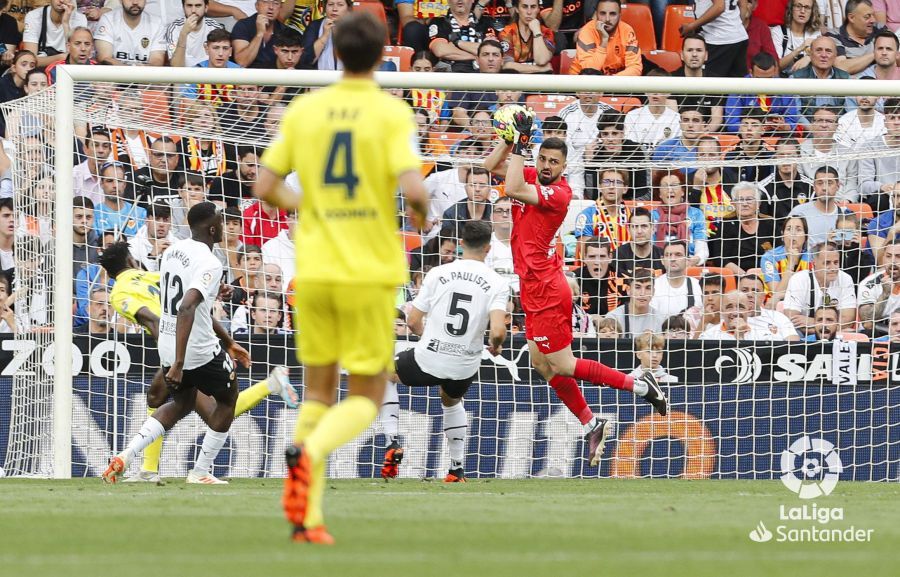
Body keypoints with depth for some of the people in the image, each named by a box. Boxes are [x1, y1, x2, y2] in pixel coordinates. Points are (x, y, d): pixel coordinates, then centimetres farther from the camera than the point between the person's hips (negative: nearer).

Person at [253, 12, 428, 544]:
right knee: (366, 399, 6)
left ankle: (308, 516, 5)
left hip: (313, 272, 3)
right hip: (370, 274, -3)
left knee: (319, 390, 16)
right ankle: (309, 451, -26)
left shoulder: (304, 111, 3)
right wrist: (423, 213, 4)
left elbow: (265, 187, 4)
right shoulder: (392, 113, -8)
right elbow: (412, 188, -19)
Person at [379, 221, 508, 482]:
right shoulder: (497, 283, -7)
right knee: (452, 401, 37)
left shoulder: (438, 274, -4)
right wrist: (495, 346, 5)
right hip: (466, 367, 2)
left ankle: (392, 442, 14)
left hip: (428, 360, -2)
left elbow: (413, 321, -1)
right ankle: (457, 468, 33)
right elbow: (497, 330, -20)